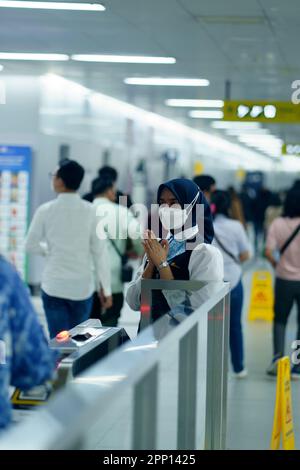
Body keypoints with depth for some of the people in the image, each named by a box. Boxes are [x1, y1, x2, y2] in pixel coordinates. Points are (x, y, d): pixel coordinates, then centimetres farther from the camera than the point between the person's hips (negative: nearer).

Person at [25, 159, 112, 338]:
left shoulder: (46, 211, -7)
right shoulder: (91, 211, -7)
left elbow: (31, 246, 3)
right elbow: (100, 251, -6)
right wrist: (106, 288, 1)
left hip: (54, 285, 0)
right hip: (82, 286, 1)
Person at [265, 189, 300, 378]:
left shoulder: (278, 224, -6)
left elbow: (269, 252, -10)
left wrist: (277, 265, 8)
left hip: (284, 279, 1)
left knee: (280, 320, 17)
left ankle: (278, 355, -3)